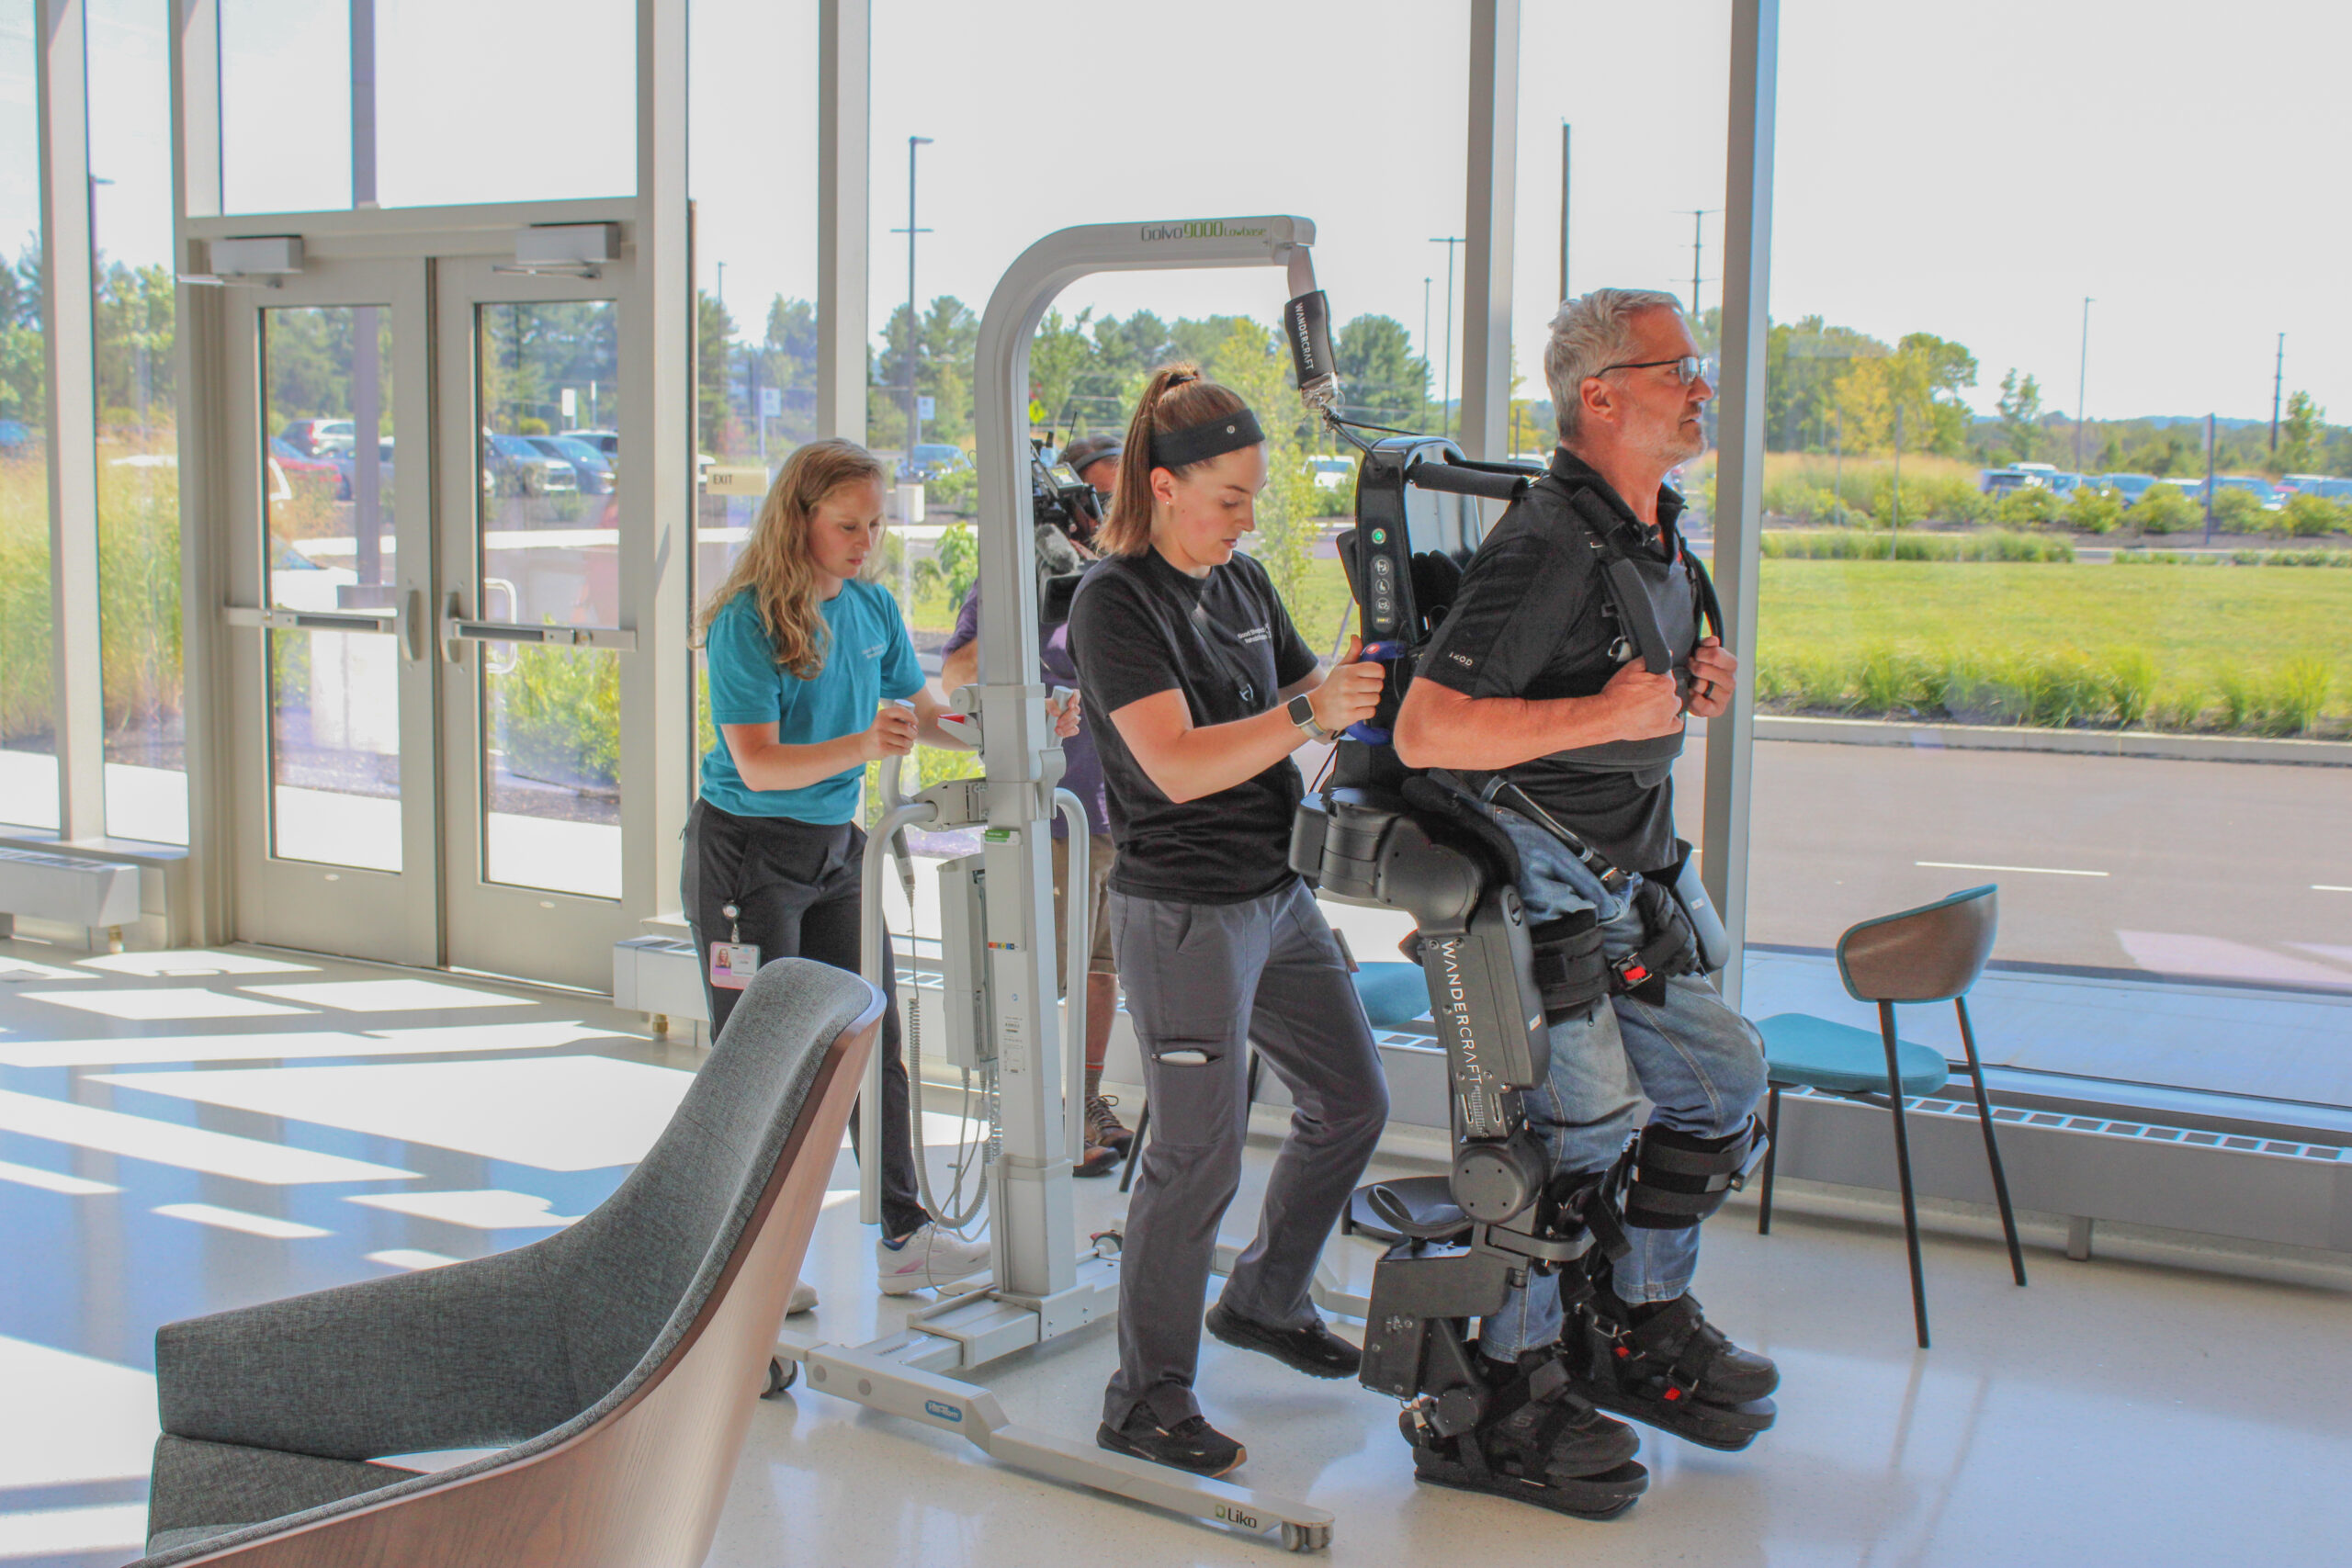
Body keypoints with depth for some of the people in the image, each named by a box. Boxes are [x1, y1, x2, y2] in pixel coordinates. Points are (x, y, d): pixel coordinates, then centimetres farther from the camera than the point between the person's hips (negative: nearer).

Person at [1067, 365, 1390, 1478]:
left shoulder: (1243, 583, 10)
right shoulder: (1116, 601, -14)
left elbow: (1304, 702, 18)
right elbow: (1177, 765, -24)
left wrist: (1359, 685, -2)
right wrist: (1308, 710, -34)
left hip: (1276, 893, 9)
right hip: (1183, 912, -8)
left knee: (1351, 1100, 16)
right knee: (1198, 1156, -4)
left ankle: (1263, 1300, 36)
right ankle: (1146, 1399, 11)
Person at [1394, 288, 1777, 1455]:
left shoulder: (1659, 532, 11)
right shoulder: (1546, 545, -21)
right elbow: (1425, 732, -28)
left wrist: (1694, 688, 5)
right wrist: (1610, 715, -25)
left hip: (1625, 877, 10)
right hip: (1533, 883, -10)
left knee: (1720, 1079, 13)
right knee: (1584, 1122, -7)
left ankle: (1645, 1322, 28)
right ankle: (1513, 1373, 11)